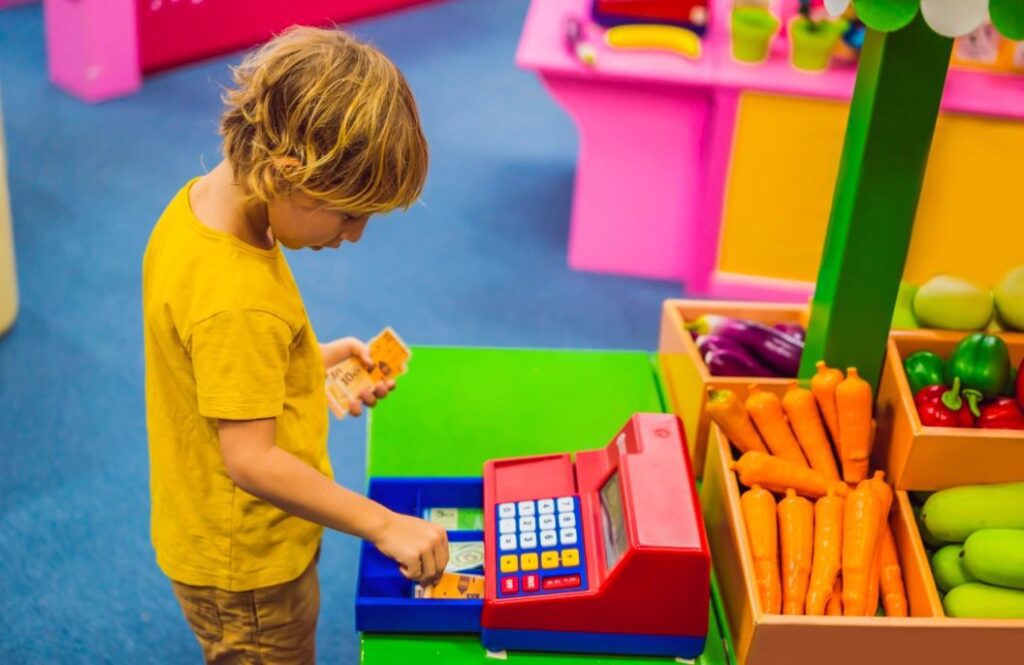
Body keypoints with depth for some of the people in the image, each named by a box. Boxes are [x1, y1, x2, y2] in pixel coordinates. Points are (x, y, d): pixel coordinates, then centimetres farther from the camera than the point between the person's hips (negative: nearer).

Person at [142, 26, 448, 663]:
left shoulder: (200, 203, -7)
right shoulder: (237, 300, -35)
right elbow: (250, 460, -33)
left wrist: (314, 358, 2)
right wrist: (384, 525, -28)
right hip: (247, 568, -9)